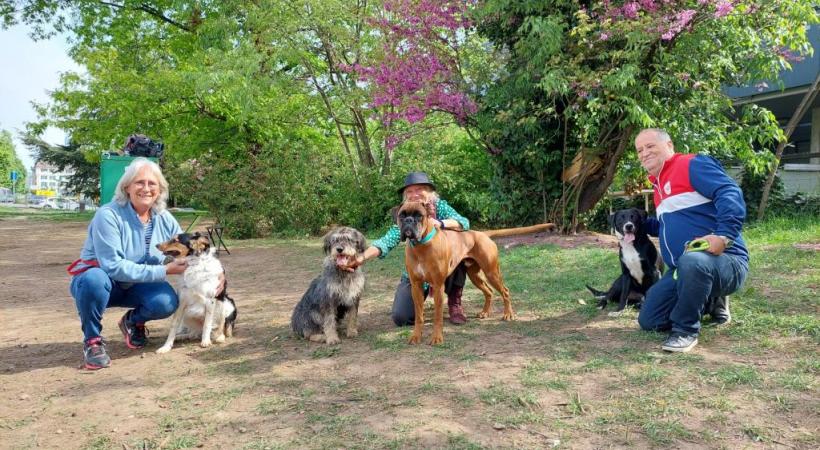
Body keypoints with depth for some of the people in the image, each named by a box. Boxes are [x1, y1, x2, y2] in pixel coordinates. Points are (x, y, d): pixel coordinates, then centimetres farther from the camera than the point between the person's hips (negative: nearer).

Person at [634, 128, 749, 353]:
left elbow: (730, 193, -23)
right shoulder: (659, 185, 19)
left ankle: (686, 329, -19)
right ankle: (710, 302, 23)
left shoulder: (692, 165, -8)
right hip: (682, 270, 9)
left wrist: (724, 235, -36)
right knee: (649, 321, 6)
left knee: (692, 261, -44)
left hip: (725, 261, -9)